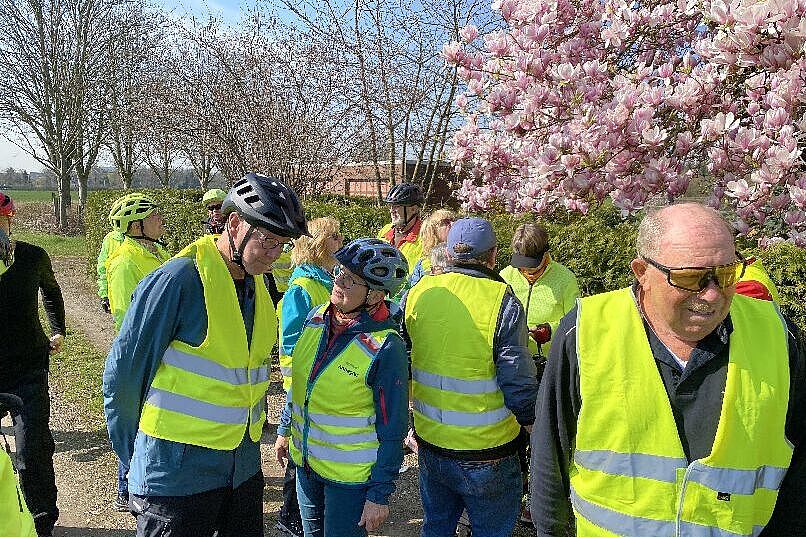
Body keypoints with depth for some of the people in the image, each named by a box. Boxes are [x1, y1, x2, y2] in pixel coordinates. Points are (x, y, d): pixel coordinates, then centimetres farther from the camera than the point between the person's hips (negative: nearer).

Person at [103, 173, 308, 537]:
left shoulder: (257, 286, 4)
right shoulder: (178, 280, -19)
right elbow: (123, 373, -12)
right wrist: (134, 456, -2)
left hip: (244, 468, 7)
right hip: (177, 475, -7)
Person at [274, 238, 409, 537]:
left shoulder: (386, 348, -24)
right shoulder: (316, 318, -5)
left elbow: (392, 431, -17)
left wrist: (379, 495, -14)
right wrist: (284, 429, 17)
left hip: (351, 478, -6)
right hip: (304, 461, 6)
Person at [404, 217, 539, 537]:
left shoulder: (418, 292, -4)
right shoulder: (502, 302, -19)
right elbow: (518, 384, -18)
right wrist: (532, 424, 2)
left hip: (429, 442, 5)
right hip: (486, 454, -4)